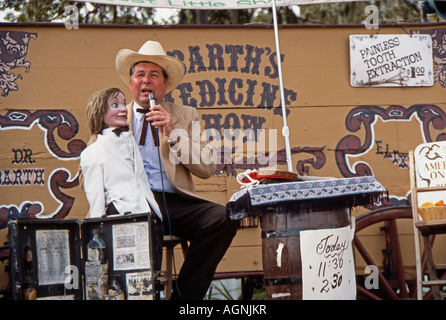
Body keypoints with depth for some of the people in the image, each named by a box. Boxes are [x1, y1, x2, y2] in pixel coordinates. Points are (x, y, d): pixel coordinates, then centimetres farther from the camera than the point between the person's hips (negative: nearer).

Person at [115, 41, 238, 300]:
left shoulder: (185, 116, 21)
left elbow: (207, 169, 9)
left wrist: (173, 133, -3)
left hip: (174, 200, 2)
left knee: (221, 218, -28)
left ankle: (185, 294, -17)